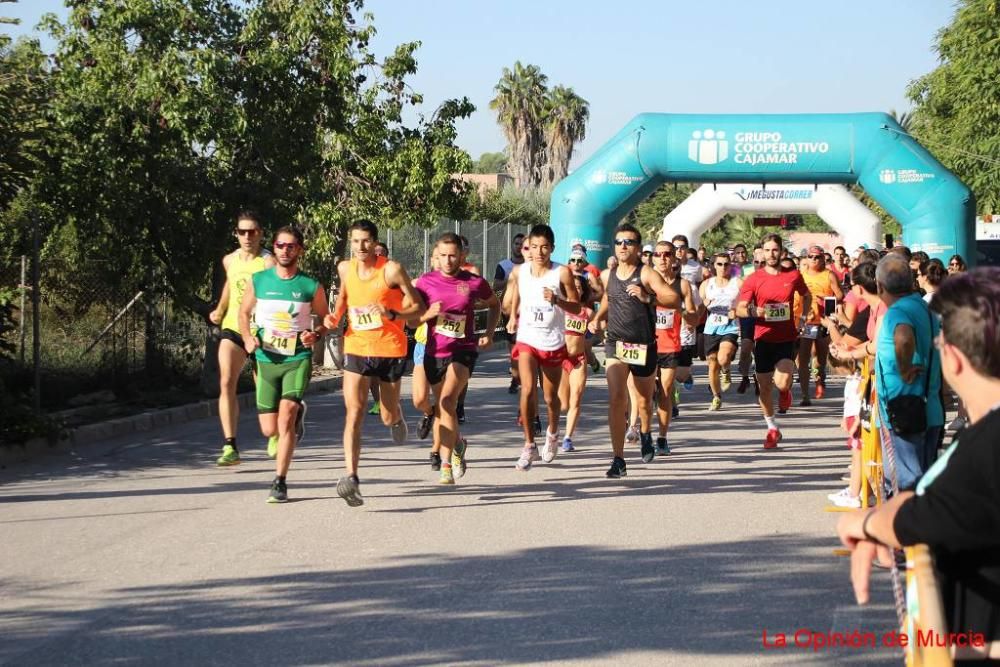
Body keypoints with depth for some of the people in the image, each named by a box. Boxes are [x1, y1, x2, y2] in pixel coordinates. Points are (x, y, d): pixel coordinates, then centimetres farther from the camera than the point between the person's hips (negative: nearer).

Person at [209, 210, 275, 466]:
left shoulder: (268, 262, -13)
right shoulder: (229, 260, 6)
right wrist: (220, 310, 22)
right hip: (232, 330, 4)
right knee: (226, 383, -16)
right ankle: (230, 447, -19)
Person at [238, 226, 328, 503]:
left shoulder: (311, 286, -2)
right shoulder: (258, 281, 2)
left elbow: (326, 320, 10)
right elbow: (244, 313, 14)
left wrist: (315, 335, -11)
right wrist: (248, 338, -4)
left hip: (298, 359, -2)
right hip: (266, 360, 2)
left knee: (285, 418, -20)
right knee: (269, 429, 5)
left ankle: (280, 481, -10)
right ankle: (297, 411, 42)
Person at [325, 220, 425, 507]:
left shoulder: (391, 270, -12)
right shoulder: (345, 268, 1)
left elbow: (418, 307, -8)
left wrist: (392, 314, -25)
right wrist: (335, 316, 4)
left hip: (389, 349, -2)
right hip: (356, 349, 2)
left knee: (388, 417, 10)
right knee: (353, 413, -14)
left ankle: (396, 418, 50)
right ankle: (351, 478, -21)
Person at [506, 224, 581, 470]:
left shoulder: (562, 273, -9)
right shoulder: (519, 272, -1)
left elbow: (576, 307, -7)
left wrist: (556, 300, -23)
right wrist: (513, 315, 8)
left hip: (553, 343, -1)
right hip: (526, 340, 1)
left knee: (551, 397, 13)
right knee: (528, 390, -19)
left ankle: (552, 433, 43)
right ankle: (529, 446, -13)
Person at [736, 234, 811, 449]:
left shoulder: (793, 276, 1)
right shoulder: (754, 279, -3)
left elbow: (807, 296, 21)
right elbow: (739, 309, -5)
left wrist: (803, 318, 9)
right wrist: (753, 311, -26)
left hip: (786, 338, -1)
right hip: (763, 339, 1)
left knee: (781, 383, -19)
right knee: (764, 386, 6)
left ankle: (785, 391, 19)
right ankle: (772, 429, 23)